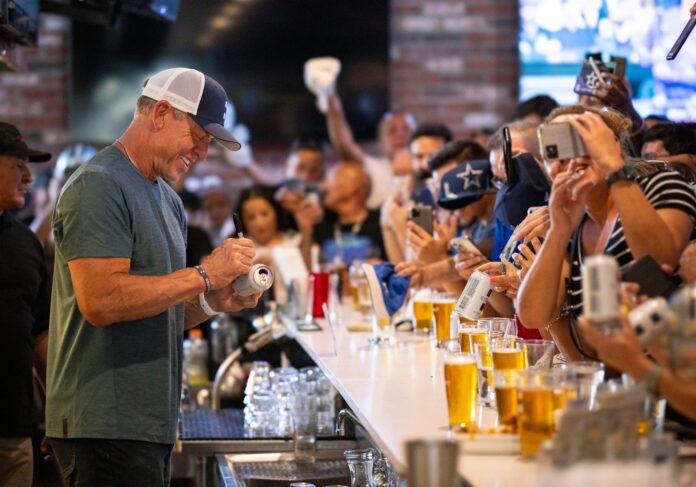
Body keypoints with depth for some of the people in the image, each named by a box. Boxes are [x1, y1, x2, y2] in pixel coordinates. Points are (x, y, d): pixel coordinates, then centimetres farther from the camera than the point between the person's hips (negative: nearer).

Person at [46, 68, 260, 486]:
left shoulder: (168, 201, 19)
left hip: (151, 426, 9)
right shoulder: (99, 186, -10)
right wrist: (203, 276, -16)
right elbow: (100, 301, -22)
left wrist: (213, 302, 2)